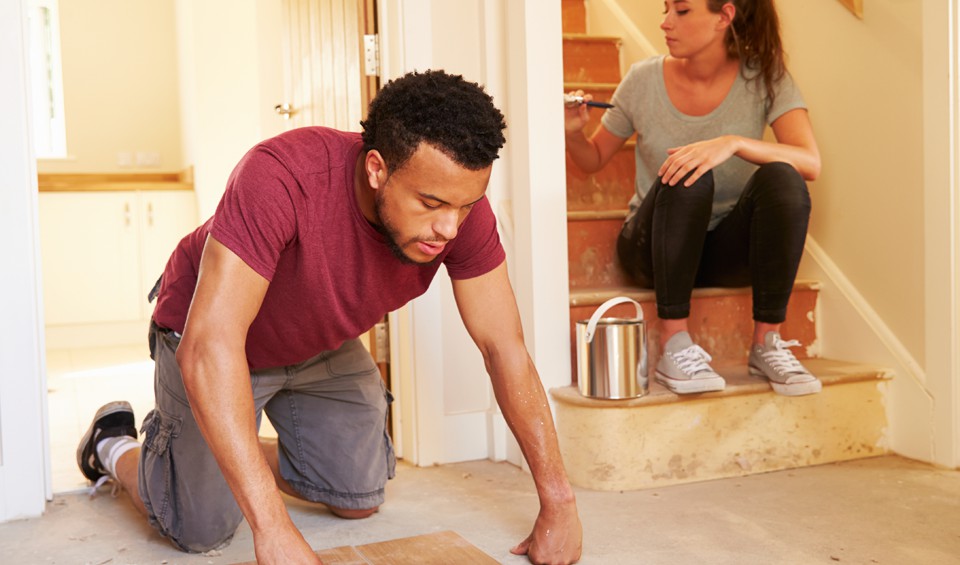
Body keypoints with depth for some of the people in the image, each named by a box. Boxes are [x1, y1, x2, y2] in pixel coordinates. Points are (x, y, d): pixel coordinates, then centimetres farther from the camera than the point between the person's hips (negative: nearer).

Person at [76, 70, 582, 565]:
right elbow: (209, 345, -46)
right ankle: (115, 447, 29)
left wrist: (557, 502, -23)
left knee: (359, 503, 8)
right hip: (210, 338, -5)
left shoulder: (459, 200, -26)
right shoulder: (279, 178, -42)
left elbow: (505, 348, -21)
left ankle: (241, 453, 33)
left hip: (324, 346, 5)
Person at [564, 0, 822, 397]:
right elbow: (594, 160, 9)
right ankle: (674, 346, -29)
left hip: (728, 248, 1)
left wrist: (734, 143, -36)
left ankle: (767, 344, -21)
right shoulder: (645, 80, -4)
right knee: (686, 177, -32)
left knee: (781, 179, -28)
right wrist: (573, 134, -14)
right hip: (653, 246, 0)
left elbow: (811, 163, -20)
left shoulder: (764, 78, -6)